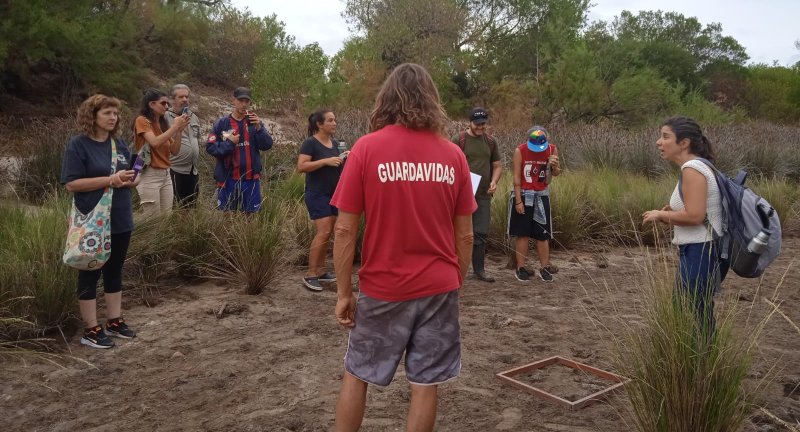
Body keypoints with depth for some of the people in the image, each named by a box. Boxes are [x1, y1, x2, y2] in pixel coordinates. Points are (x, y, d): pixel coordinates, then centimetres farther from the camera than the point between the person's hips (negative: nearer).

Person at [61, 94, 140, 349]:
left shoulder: (119, 144, 8)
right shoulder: (78, 145, -10)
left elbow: (135, 176, 13)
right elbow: (71, 184, -17)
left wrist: (130, 180, -12)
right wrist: (109, 180, -23)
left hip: (120, 221, 6)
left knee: (114, 271, 15)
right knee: (90, 274, 4)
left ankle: (114, 321, 27)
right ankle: (91, 330, 12)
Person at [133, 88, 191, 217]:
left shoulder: (163, 123, 13)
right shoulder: (142, 121, -6)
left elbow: (174, 151, 9)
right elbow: (155, 142, -22)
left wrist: (180, 130, -4)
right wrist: (175, 126, -16)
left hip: (166, 175, 7)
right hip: (150, 175, -7)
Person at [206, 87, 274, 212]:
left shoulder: (255, 122, 5)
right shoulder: (222, 123, 0)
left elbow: (267, 145, -4)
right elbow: (210, 147, -3)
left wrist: (258, 128, -17)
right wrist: (229, 143, -15)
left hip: (251, 178, 1)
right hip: (228, 179, -1)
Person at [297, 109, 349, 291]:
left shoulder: (334, 143, 11)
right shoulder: (310, 143, -11)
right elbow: (301, 166, -20)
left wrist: (343, 159, 1)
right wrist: (326, 161, -25)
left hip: (334, 194, 8)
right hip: (317, 194, -8)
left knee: (326, 234, 9)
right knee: (323, 232, -14)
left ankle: (320, 271, 17)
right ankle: (310, 275, -8)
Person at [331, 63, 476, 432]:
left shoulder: (366, 148, -9)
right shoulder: (453, 154, -1)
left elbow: (344, 230, -9)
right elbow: (465, 235, 3)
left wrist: (343, 292, 0)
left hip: (382, 288, -2)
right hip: (438, 288, 2)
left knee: (357, 374, 17)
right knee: (425, 383, 11)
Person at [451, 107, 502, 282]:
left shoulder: (490, 141, 10)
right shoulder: (458, 140, -4)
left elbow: (497, 165, 16)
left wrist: (494, 182, -2)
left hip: (484, 195, 4)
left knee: (481, 233, 8)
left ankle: (479, 270, 19)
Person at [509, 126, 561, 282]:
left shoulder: (552, 149, -5)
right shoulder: (520, 151, -13)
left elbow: (556, 173, 3)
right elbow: (516, 177, -12)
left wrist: (554, 166, -21)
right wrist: (518, 200, -14)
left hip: (541, 196, 3)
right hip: (523, 195, -2)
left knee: (543, 234, 6)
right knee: (522, 233, 3)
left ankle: (544, 267, 15)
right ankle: (520, 268, 11)